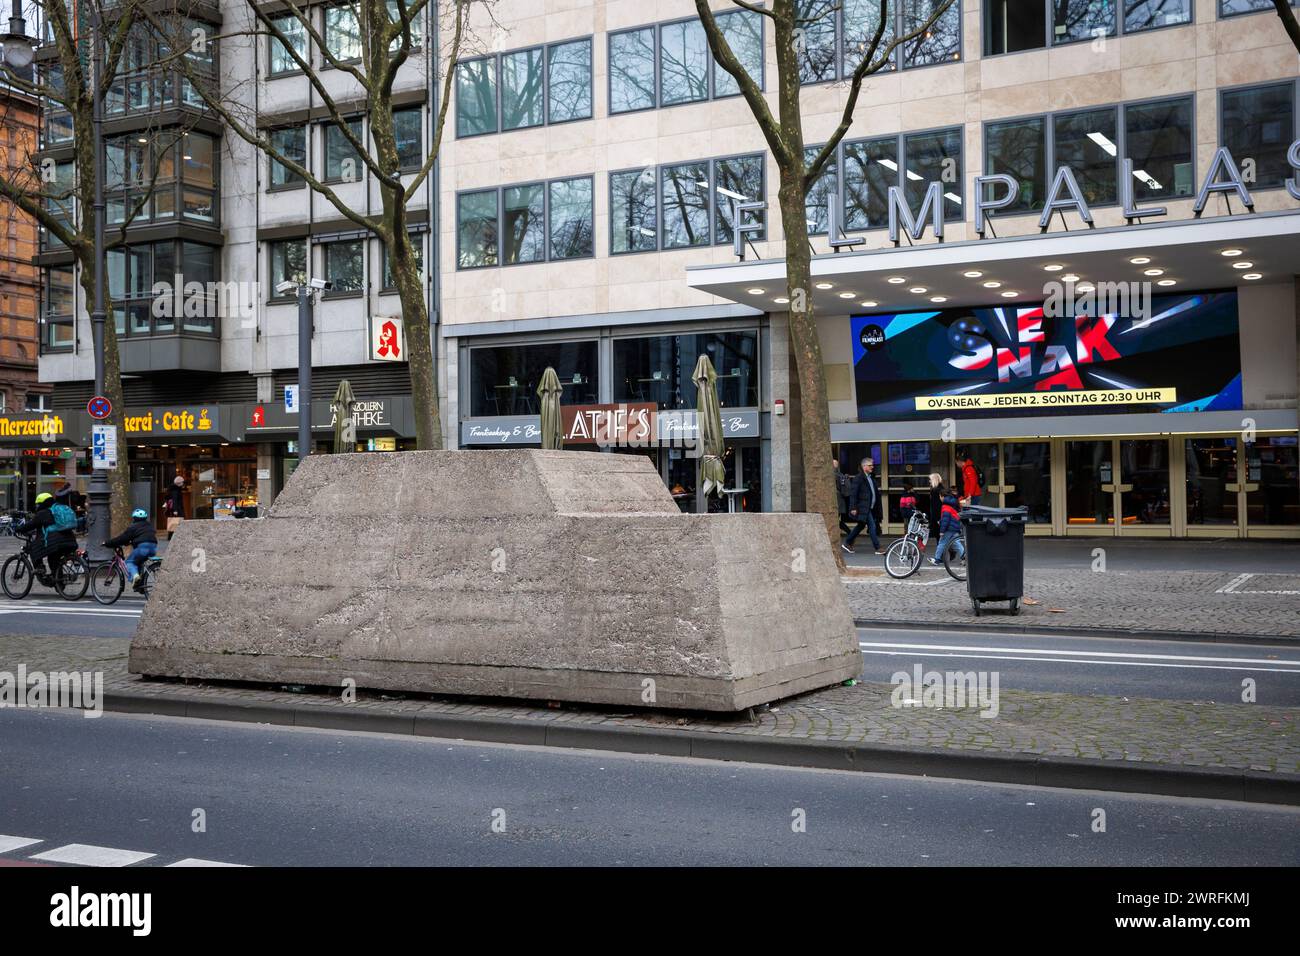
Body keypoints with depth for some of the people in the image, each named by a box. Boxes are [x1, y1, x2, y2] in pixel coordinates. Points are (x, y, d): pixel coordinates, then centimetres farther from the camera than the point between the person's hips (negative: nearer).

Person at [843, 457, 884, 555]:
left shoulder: (871, 477, 16)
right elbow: (853, 493, -14)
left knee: (861, 525, 16)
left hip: (871, 508, 9)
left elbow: (875, 492, 22)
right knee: (872, 526, -9)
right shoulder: (858, 478, -11)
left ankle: (847, 543, 25)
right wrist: (853, 508, -18)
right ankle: (877, 548, -5)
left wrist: (879, 507, 18)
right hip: (863, 508, -9)